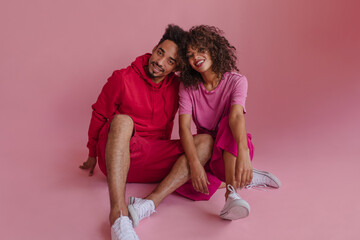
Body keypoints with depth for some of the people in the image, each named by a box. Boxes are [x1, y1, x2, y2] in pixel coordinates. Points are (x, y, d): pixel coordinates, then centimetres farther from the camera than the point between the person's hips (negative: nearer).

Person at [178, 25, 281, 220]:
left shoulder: (236, 81, -12)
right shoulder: (187, 87, -6)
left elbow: (236, 117, -32)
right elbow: (184, 127, -19)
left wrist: (243, 152, -50)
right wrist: (194, 163, -36)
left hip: (232, 148, -2)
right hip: (205, 150, 2)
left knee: (229, 124, -35)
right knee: (196, 187, -30)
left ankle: (231, 194, -41)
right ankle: (247, 178, -10)